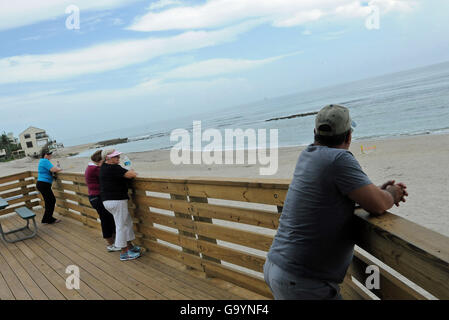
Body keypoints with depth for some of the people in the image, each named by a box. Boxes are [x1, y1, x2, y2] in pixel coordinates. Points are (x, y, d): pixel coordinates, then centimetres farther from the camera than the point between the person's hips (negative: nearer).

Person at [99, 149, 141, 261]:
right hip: (117, 201, -10)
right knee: (121, 226, -1)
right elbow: (131, 175, -23)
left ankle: (129, 246, 29)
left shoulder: (104, 167, 11)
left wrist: (129, 171, 11)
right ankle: (124, 253, 7)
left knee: (127, 222, 19)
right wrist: (133, 172, -1)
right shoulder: (114, 168, -18)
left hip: (108, 200, 10)